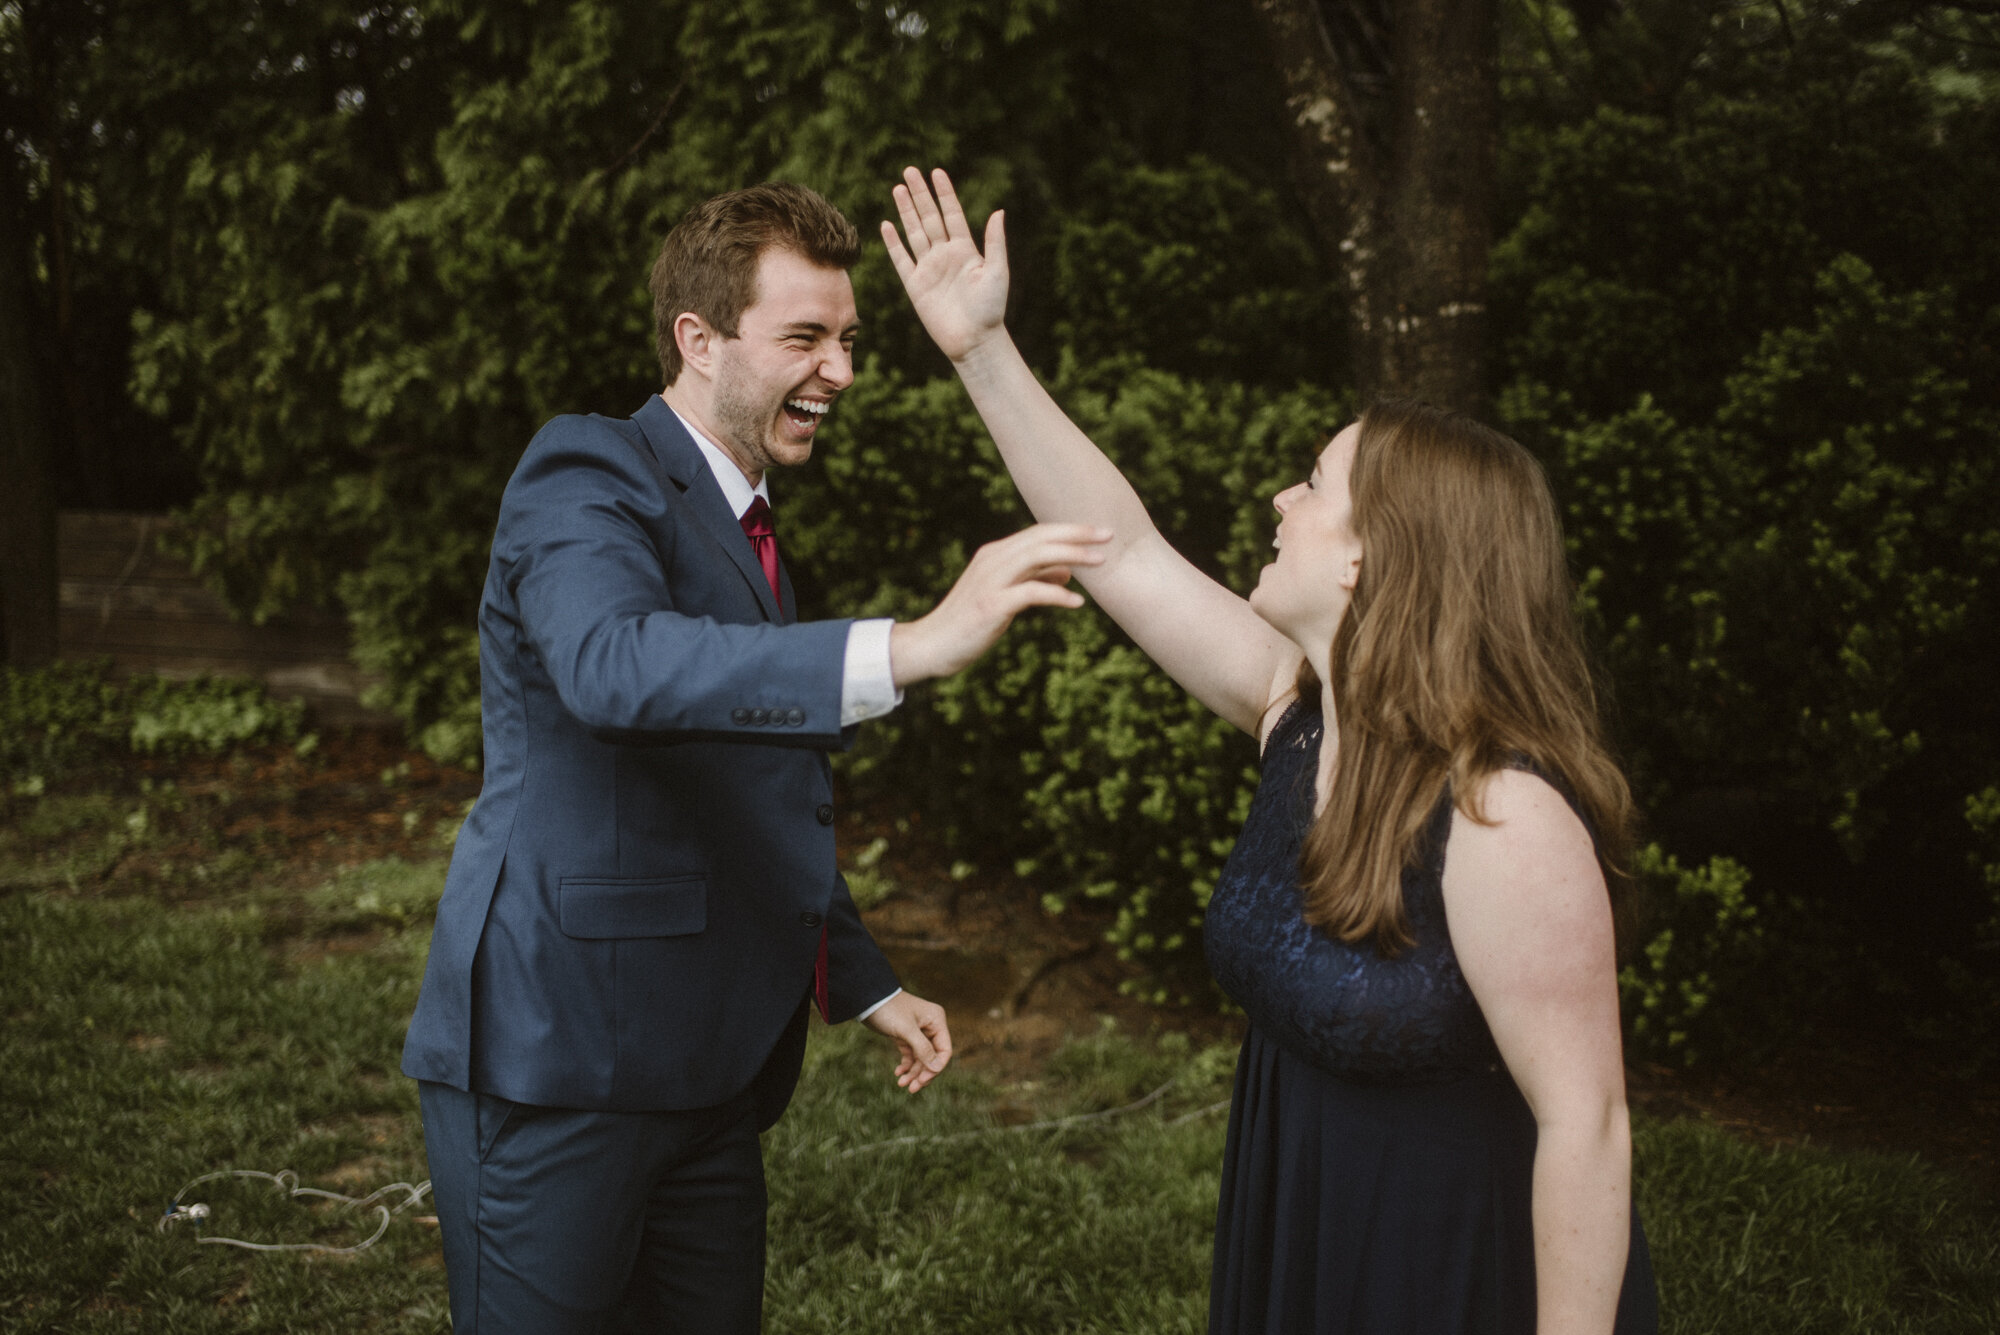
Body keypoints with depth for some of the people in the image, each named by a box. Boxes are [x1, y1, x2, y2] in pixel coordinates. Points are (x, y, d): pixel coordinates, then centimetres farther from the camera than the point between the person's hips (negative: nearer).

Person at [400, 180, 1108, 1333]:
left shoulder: (747, 527, 16)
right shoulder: (589, 477, -12)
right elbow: (613, 662, -35)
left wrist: (866, 986, 21)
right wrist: (907, 650, -44)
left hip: (712, 1067, 8)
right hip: (555, 1060, -8)